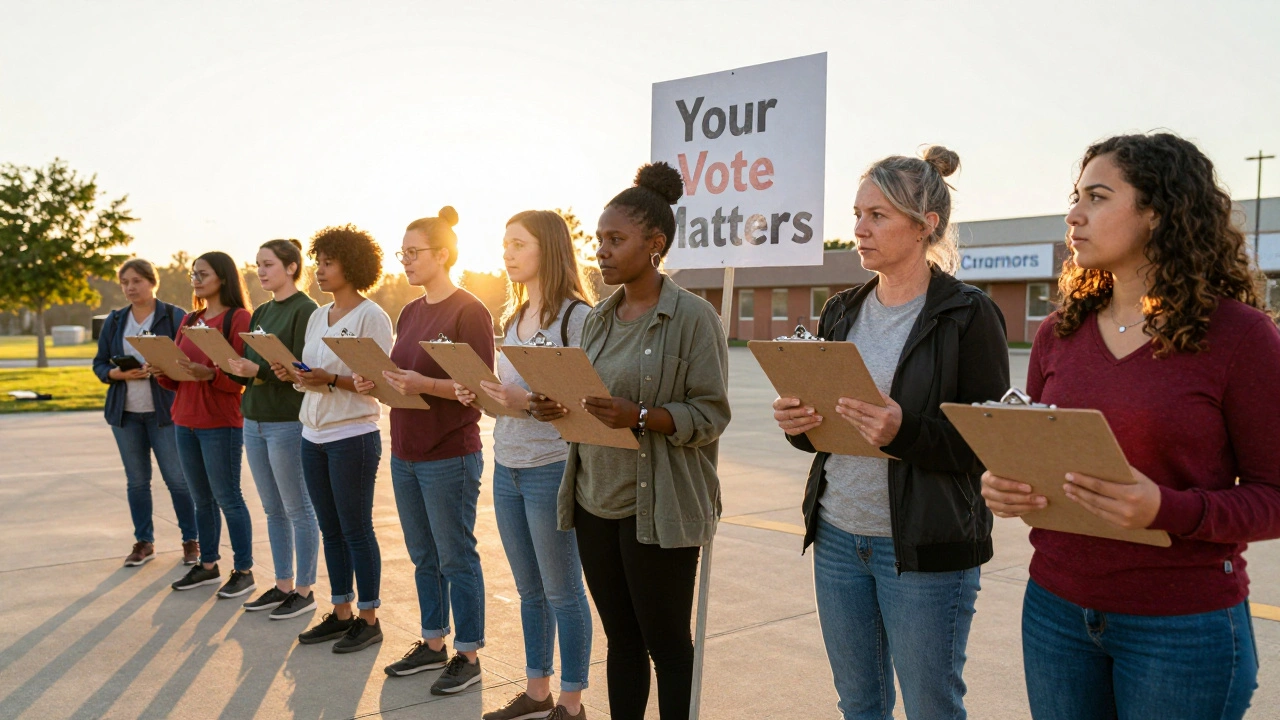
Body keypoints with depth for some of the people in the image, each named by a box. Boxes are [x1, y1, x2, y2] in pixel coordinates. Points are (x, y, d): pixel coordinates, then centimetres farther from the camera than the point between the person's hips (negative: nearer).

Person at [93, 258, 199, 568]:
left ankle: (191, 541, 10)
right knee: (136, 481, 10)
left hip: (165, 411, -4)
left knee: (177, 479, -2)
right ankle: (144, 542, 20)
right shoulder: (114, 321, 10)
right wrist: (117, 373, -10)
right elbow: (99, 364, 11)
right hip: (125, 413, 4)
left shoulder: (175, 317, -3)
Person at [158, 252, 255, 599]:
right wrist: (161, 372, -4)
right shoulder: (189, 320, 14)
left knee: (227, 497, -2)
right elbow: (177, 378, 16)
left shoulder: (238, 319, -8)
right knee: (201, 499, 14)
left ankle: (244, 571, 7)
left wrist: (209, 374, -28)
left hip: (221, 423, -7)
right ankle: (208, 565, 24)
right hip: (185, 420, 7)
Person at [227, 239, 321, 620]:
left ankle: (305, 590, 10)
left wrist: (258, 371, -27)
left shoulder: (305, 310, -9)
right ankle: (282, 585, 23)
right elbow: (249, 369, 15)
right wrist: (233, 366, -5)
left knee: (298, 509, 0)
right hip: (254, 420, 8)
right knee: (273, 509, 13)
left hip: (288, 421, -8)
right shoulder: (261, 313, 15)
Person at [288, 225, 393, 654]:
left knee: (356, 529, 0)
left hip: (353, 436, -7)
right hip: (313, 435, 7)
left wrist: (331, 380, -25)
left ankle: (368, 619, 11)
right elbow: (313, 376, 17)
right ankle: (340, 613, 22)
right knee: (330, 529, 12)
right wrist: (293, 376, -3)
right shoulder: (317, 317, 14)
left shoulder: (371, 317, -9)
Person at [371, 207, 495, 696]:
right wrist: (377, 381, -1)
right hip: (405, 453, 8)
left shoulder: (468, 311, -12)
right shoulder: (409, 313, 12)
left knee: (455, 558, 2)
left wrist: (425, 385, -26)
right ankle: (432, 645, 29)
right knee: (423, 557, 16)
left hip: (449, 457, -8)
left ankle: (468, 656, 14)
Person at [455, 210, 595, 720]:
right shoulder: (513, 318, 13)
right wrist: (480, 395, -1)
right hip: (507, 467, 8)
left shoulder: (576, 315, -12)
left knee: (562, 591, 4)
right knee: (529, 590, 17)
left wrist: (526, 401, -27)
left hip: (552, 467, -8)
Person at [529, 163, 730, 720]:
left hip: (659, 507, -6)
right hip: (595, 502, 6)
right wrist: (556, 408, -5)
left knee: (666, 643, 5)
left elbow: (710, 415, -13)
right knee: (620, 639, 16)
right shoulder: (598, 318, 10)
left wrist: (639, 417, -27)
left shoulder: (692, 316, -10)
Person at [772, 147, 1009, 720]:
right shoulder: (843, 311, 9)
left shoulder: (968, 315, -9)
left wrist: (904, 431, -27)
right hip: (838, 537, 6)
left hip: (925, 548, -6)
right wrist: (799, 423, -7)